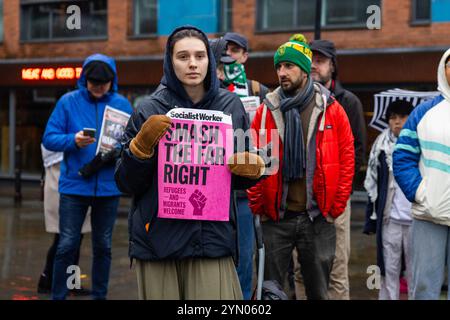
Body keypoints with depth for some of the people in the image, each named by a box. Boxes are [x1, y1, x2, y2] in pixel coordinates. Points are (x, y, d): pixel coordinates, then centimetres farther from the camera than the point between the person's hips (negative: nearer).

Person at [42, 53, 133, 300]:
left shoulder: (121, 104, 3)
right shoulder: (68, 102, -2)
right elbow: (49, 138, -4)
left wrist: (118, 150, -16)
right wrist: (73, 140, -22)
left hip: (109, 186, 2)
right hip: (74, 185, -2)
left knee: (103, 246, 12)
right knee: (67, 245, -1)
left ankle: (100, 295, 25)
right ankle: (57, 295, 10)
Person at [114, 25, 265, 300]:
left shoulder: (231, 106, 6)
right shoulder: (150, 110, -1)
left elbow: (242, 179, 16)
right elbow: (126, 184, 1)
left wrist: (254, 168, -6)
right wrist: (142, 145, -15)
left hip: (213, 238, 1)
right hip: (158, 239, -1)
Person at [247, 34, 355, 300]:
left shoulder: (331, 108, 0)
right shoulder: (267, 110, 2)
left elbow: (347, 158, 1)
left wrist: (336, 206, -2)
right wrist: (257, 205, -1)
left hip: (318, 217, 0)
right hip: (276, 216, 1)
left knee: (319, 290, 11)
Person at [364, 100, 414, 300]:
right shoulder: (382, 146, 5)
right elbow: (372, 185, 7)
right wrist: (371, 220, 4)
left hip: (416, 220, -2)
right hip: (390, 220, 2)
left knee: (415, 271, 5)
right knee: (389, 270, 7)